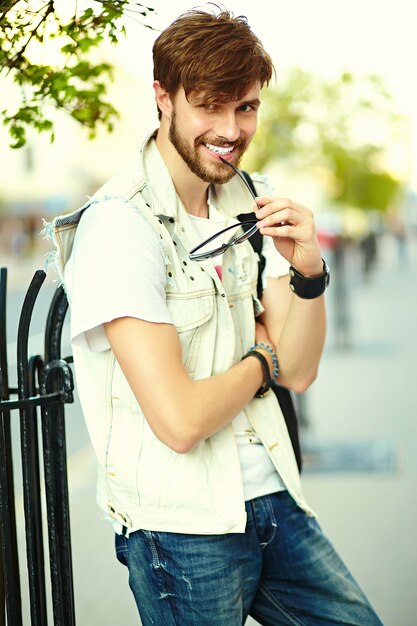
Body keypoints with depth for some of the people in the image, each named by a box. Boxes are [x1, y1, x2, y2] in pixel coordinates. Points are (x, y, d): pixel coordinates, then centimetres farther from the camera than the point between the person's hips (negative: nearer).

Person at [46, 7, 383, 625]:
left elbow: (299, 371, 3)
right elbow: (180, 422, -23)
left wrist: (308, 269, -15)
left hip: (274, 501, 7)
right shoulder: (119, 225, -18)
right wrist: (261, 360, -5)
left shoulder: (248, 203, 5)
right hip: (182, 527, -6)